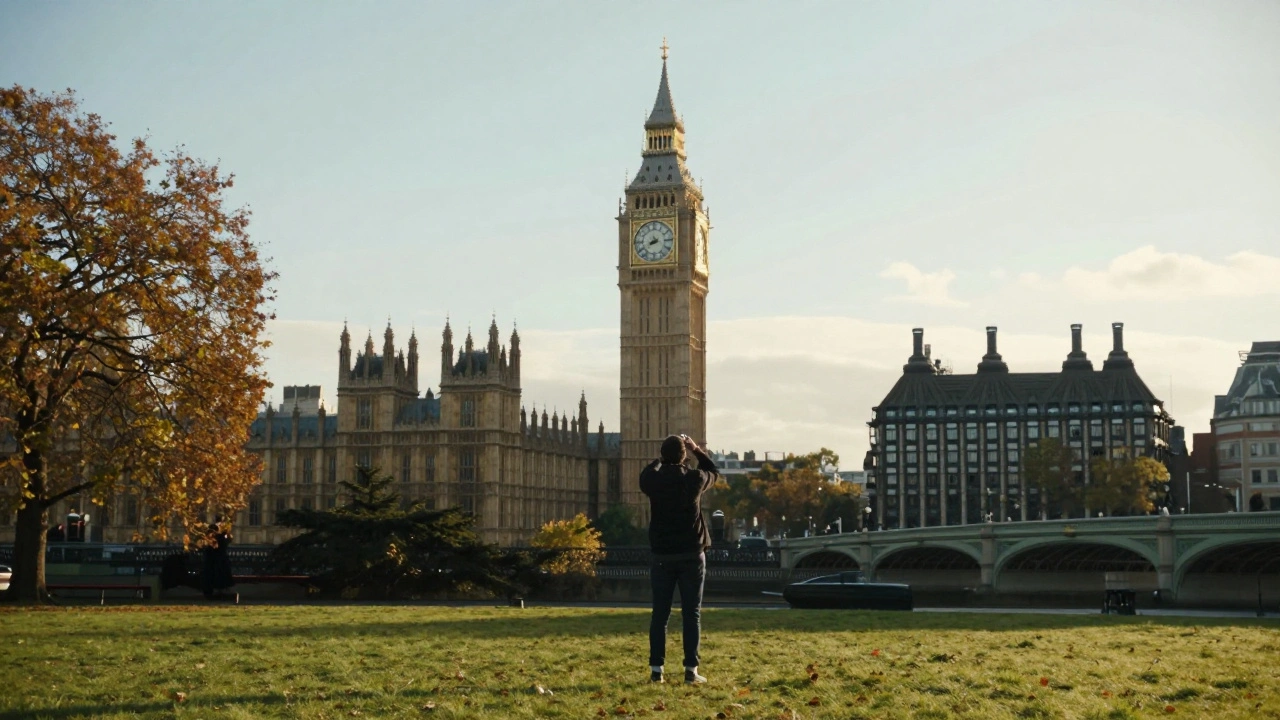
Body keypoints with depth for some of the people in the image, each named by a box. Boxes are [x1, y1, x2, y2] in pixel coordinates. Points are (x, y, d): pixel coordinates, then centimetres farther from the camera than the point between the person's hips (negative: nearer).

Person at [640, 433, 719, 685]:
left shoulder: (653, 480, -5)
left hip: (662, 555, 1)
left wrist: (664, 458, 26)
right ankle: (691, 670, -1)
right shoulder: (694, 478, -8)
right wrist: (697, 451, 23)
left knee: (660, 614, 6)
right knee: (692, 614, 2)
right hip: (692, 555, -1)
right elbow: (714, 471, 16)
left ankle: (656, 669, 3)